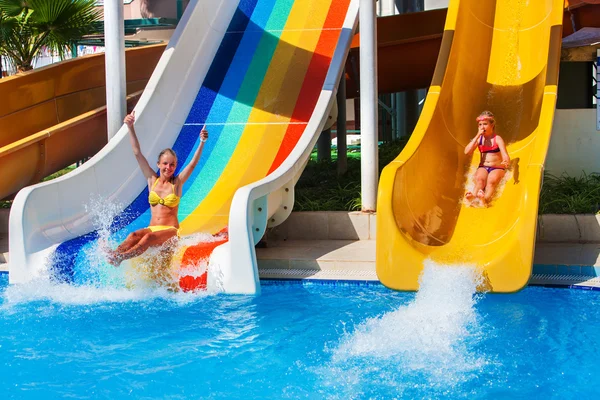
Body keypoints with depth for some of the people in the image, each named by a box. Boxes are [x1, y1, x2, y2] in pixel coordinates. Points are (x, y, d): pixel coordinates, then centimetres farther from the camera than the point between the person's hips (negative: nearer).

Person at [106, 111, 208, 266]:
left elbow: (193, 163, -7)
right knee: (134, 235, -32)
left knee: (149, 237, -36)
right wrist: (130, 127, -3)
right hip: (152, 229, 3)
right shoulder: (152, 180, 11)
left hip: (171, 231, -3)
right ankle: (113, 253, -55)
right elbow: (137, 153, 5)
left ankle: (120, 257, -55)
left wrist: (202, 142, -22)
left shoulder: (177, 183, 6)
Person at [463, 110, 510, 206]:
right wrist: (477, 136, -9)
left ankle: (486, 198, -64)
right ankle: (474, 195, -62)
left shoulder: (497, 139, -1)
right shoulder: (479, 139, 9)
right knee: (479, 178, -32)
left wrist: (506, 162, -40)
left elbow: (505, 155, -14)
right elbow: (467, 152, -5)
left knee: (491, 180, -35)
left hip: (497, 168, -2)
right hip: (483, 167, 2)